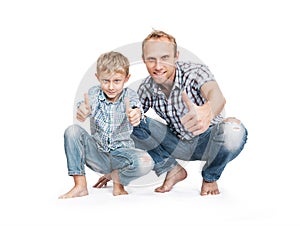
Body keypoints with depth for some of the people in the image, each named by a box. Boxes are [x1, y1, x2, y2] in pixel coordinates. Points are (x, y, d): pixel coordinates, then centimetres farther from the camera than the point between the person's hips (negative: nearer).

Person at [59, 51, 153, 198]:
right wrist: (82, 111, -56)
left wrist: (136, 114, -60)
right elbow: (87, 106, -30)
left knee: (145, 162, -32)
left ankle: (118, 178, 2)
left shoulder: (129, 95, -10)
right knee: (72, 131, -22)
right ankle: (80, 186, -15)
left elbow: (136, 107, -33)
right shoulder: (94, 93, -7)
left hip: (121, 153, -2)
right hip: (97, 153, 2)